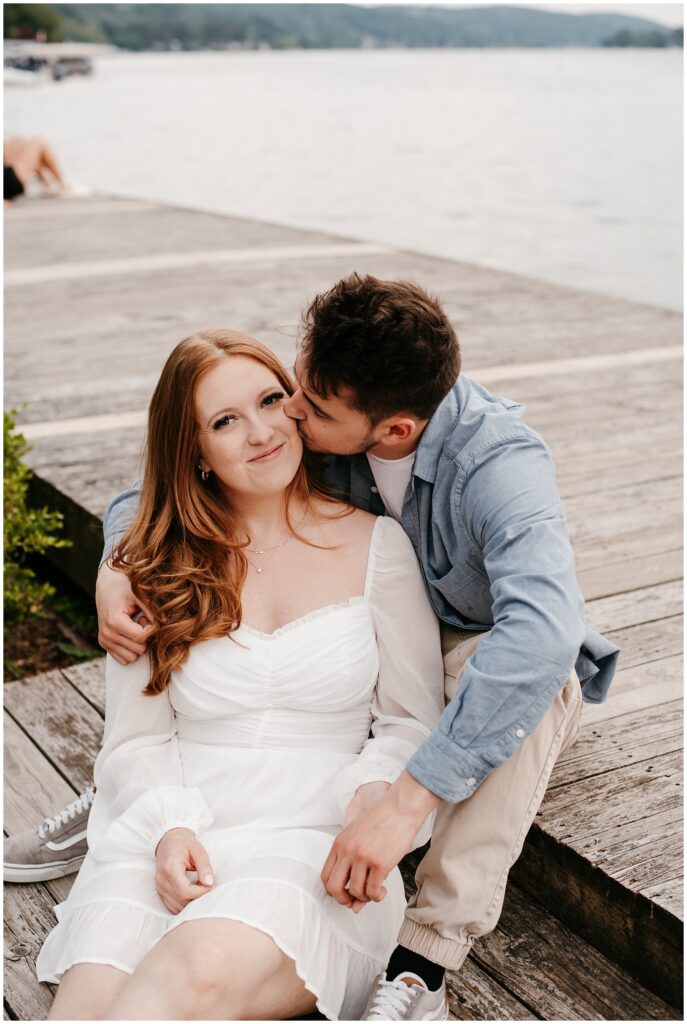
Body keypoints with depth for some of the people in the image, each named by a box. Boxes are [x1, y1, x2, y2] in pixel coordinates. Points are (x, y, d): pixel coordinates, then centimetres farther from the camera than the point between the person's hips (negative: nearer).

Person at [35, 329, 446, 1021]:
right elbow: (135, 738, 11)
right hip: (170, 841, 2)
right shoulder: (157, 570, 11)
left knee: (204, 965, -34)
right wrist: (168, 828, -9)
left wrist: (375, 797, -13)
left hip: (319, 841, -1)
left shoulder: (374, 544, 7)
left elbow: (413, 719, 8)